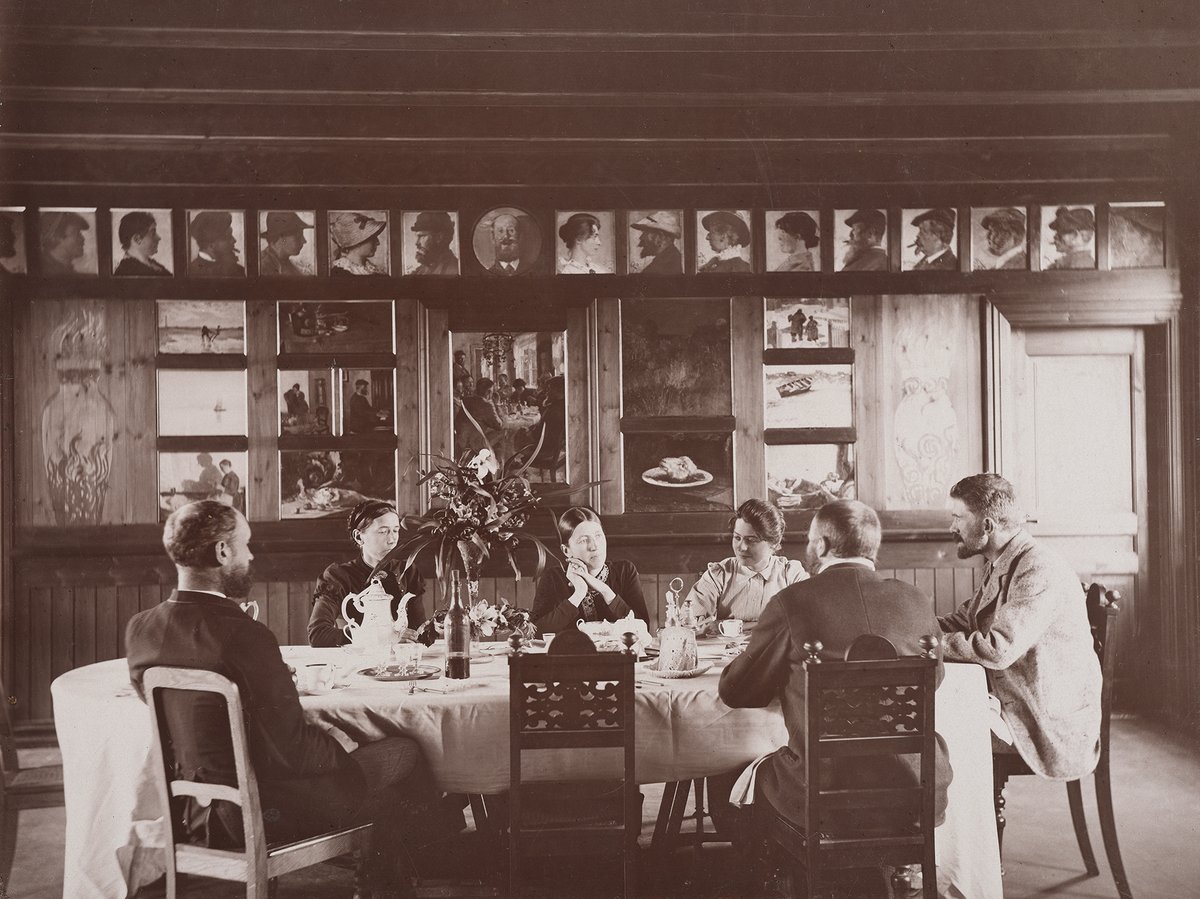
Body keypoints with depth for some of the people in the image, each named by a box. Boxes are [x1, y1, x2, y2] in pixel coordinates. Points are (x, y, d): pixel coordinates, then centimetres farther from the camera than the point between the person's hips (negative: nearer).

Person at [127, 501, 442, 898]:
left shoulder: (140, 628, -4)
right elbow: (293, 749, -22)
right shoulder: (244, 635, -27)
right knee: (402, 754, 9)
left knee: (333, 745, 28)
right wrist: (342, 753, -1)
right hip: (262, 812, -8)